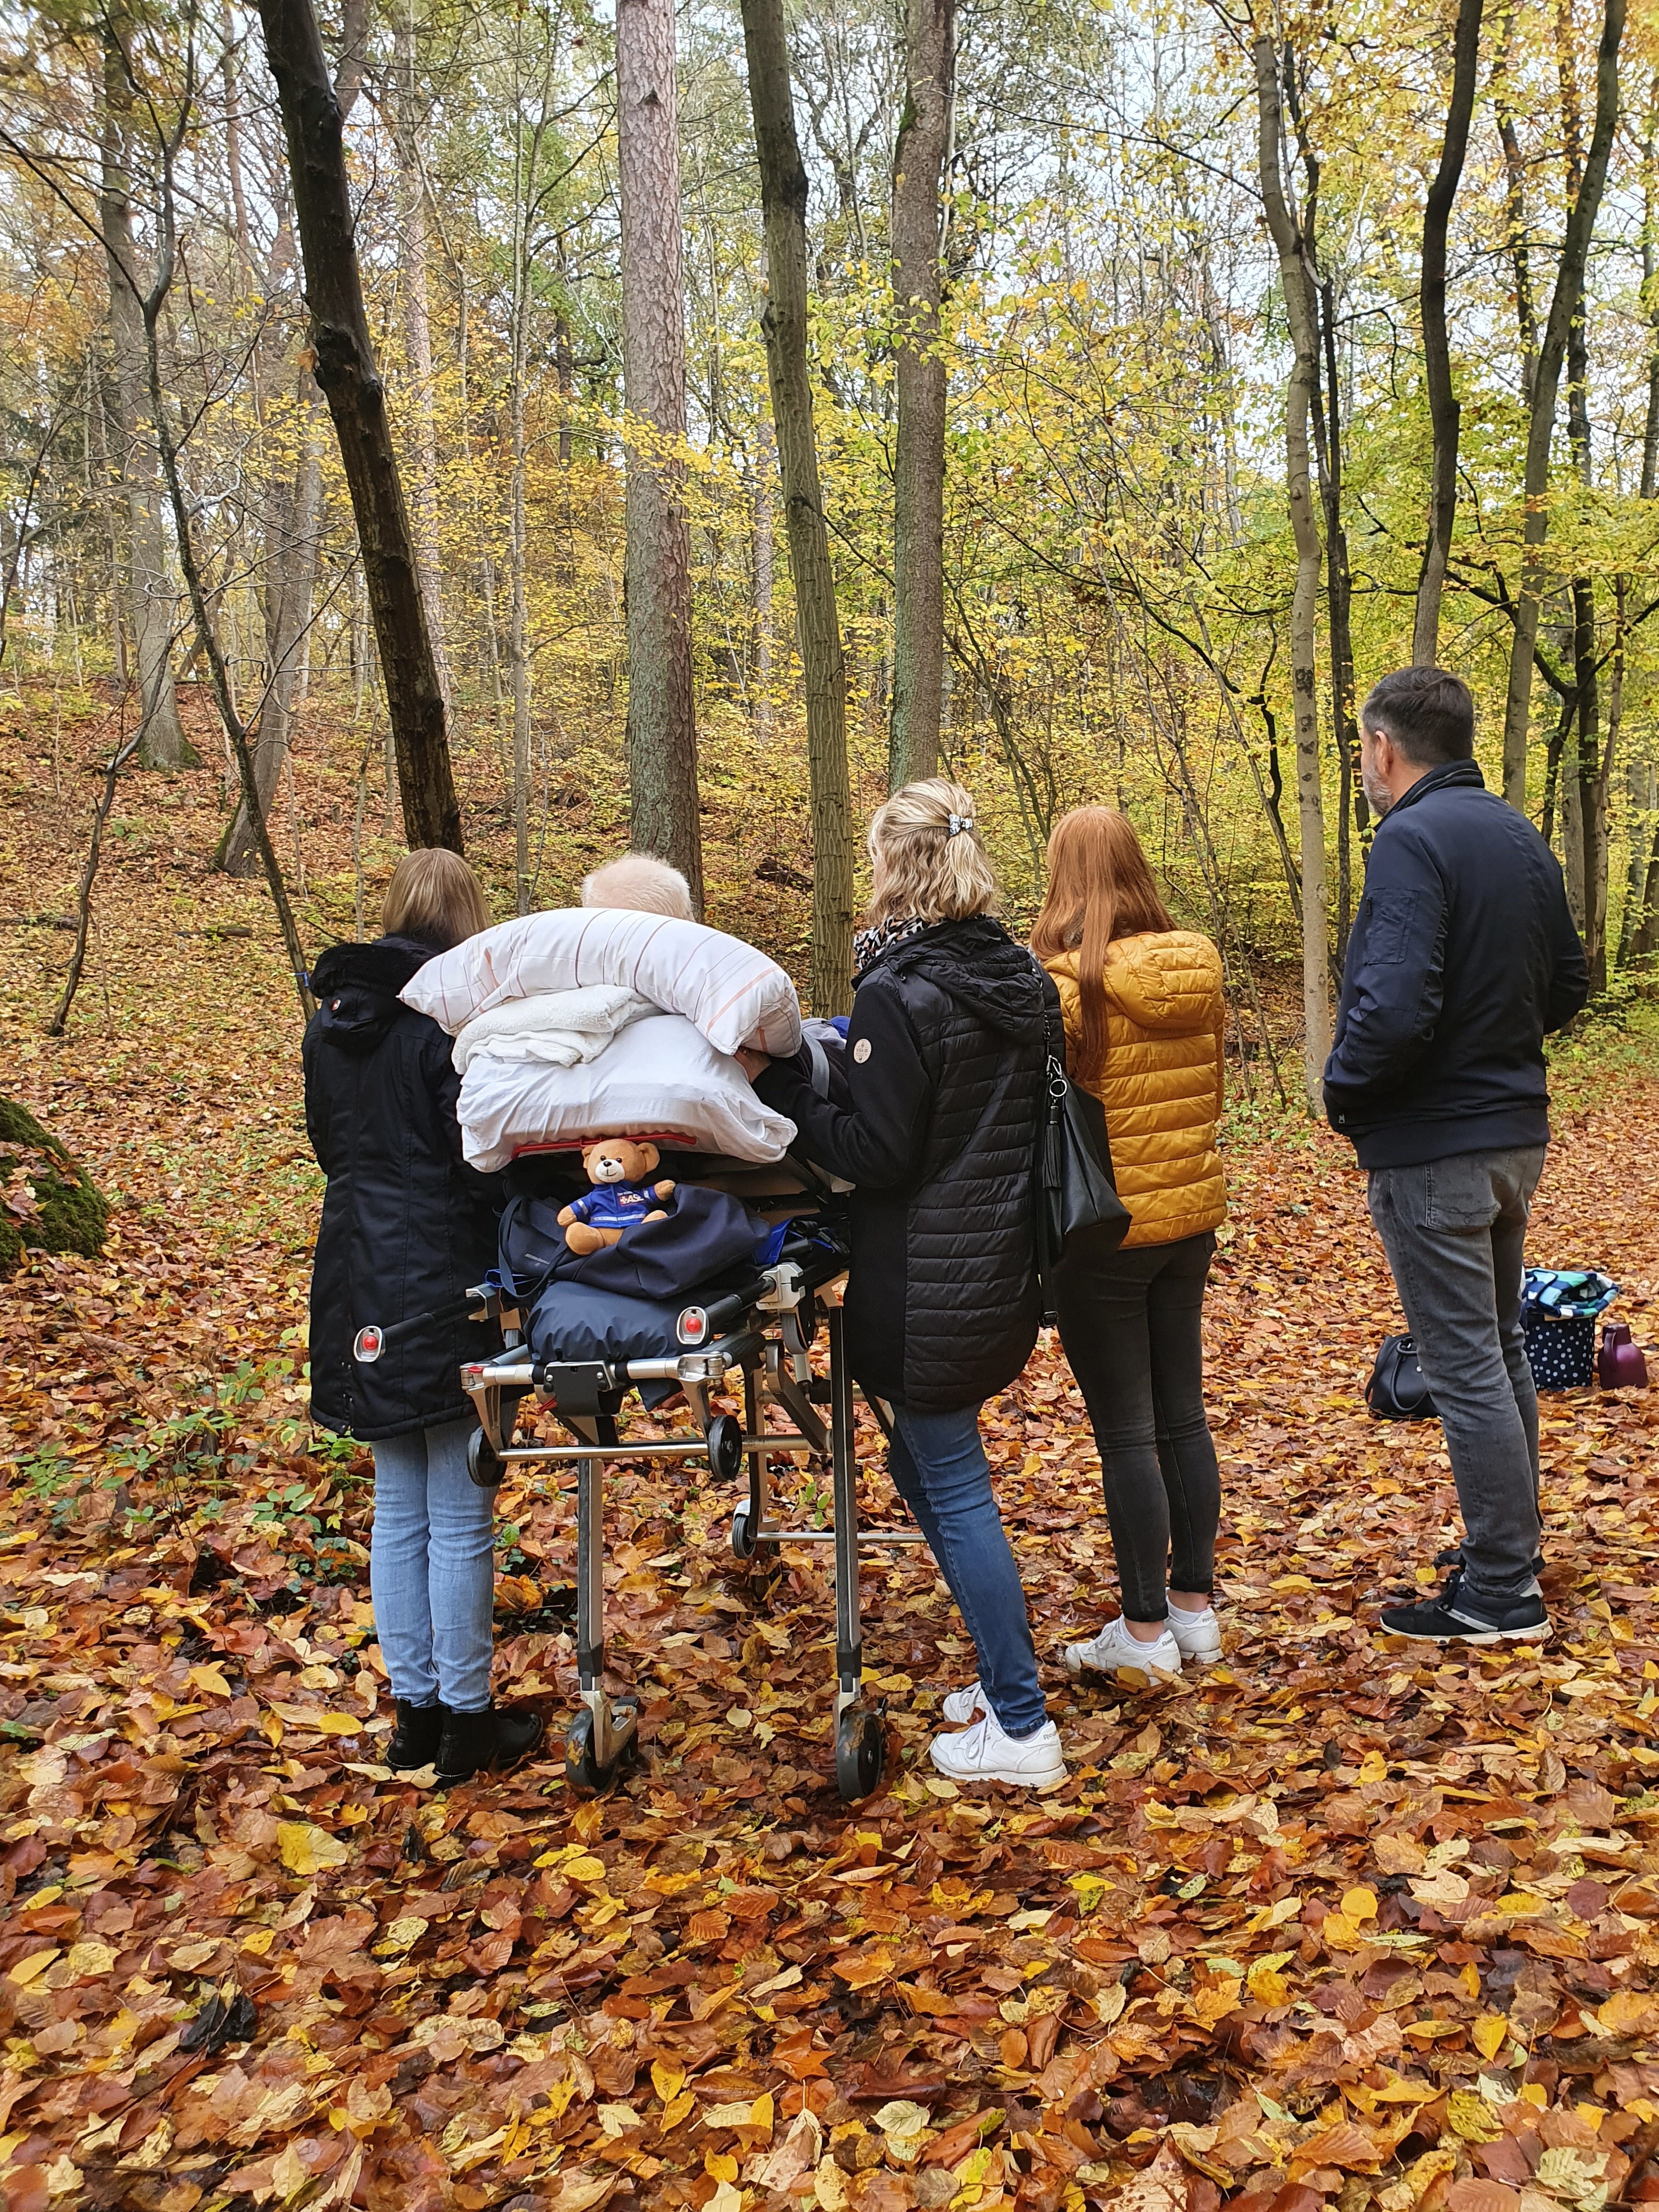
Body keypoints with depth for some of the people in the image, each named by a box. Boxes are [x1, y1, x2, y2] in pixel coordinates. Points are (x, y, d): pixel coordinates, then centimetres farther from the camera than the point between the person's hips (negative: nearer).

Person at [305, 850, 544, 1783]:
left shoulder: (332, 1019, 7)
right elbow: (479, 1155, -17)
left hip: (359, 1282, 7)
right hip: (441, 1281, -7)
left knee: (400, 1507, 15)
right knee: (460, 1515, 4)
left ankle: (417, 1710, 25)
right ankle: (468, 1718, 14)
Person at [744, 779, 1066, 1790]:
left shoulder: (899, 993, -18)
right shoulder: (1021, 977, 7)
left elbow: (876, 1154, -17)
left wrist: (778, 1082, -10)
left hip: (930, 1283, -8)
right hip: (1006, 1265, 8)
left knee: (955, 1488, 2)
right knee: (925, 1462, 22)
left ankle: (1021, 1727, 10)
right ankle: (1008, 1674, 30)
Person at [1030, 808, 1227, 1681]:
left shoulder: (1067, 983, -18)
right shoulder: (1199, 973, 2)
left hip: (1105, 1227, -6)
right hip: (1192, 1217, 7)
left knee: (1125, 1432, 3)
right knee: (1182, 1415, 15)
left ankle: (1146, 1631, 13)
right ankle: (1194, 1606, 26)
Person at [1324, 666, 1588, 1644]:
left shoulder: (1412, 840, -19)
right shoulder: (1522, 837, 9)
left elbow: (1395, 1006, -29)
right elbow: (1569, 983, 16)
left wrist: (1344, 1090, -13)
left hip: (1433, 1148, -9)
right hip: (1516, 1133, 9)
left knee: (1467, 1368, 0)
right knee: (1501, 1350, 20)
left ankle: (1501, 1593, 10)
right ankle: (1508, 1545, 33)